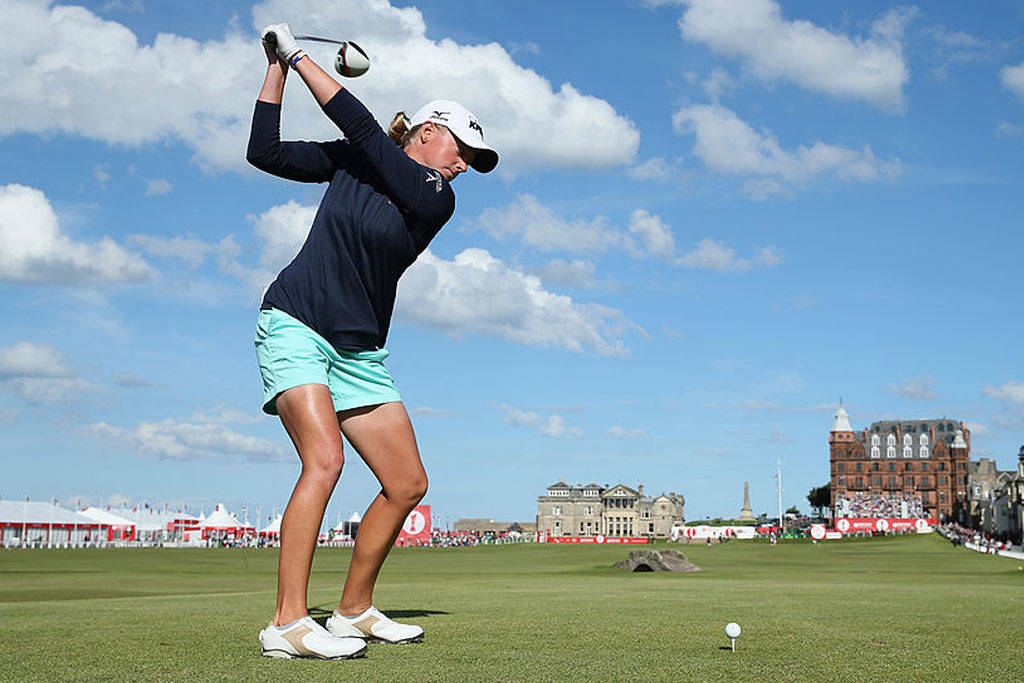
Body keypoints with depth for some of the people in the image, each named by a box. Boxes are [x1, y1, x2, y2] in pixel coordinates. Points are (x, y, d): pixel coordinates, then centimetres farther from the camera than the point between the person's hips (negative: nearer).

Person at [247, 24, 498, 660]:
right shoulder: (351, 160, 5)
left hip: (359, 352, 4)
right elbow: (265, 151, 4)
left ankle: (354, 612, 17)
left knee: (408, 483, -1)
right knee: (325, 459, -25)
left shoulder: (437, 200, 0)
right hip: (295, 326, -3)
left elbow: (361, 126, -10)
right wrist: (278, 66, 0)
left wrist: (299, 54, -7)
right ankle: (288, 624, -24)